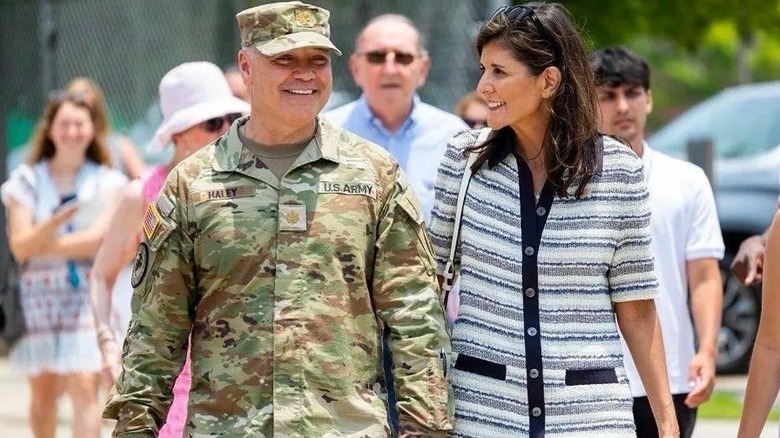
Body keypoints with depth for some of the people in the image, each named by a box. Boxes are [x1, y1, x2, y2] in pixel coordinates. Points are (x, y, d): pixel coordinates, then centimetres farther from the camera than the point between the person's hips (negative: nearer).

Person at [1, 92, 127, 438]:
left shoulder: (107, 182, 4)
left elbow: (100, 238, -8)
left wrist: (43, 245, -8)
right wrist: (53, 224, -22)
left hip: (88, 294, -2)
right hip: (39, 295, 2)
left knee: (84, 387, -12)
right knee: (43, 391, 6)